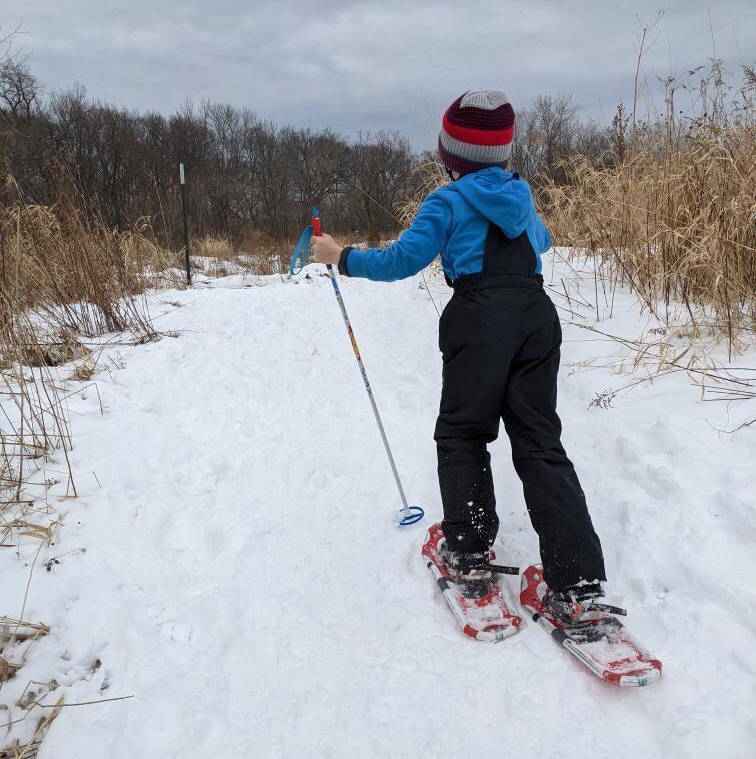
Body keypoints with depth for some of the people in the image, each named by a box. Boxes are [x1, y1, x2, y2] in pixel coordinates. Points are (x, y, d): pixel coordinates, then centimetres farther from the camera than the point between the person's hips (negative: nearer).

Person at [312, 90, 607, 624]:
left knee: (462, 435, 13)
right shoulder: (521, 196, 18)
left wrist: (342, 258, 7)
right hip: (537, 318, 5)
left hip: (479, 322, -4)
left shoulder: (448, 202, 1)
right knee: (541, 444, 4)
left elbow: (401, 261, -7)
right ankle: (577, 586, -2)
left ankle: (469, 556, 14)